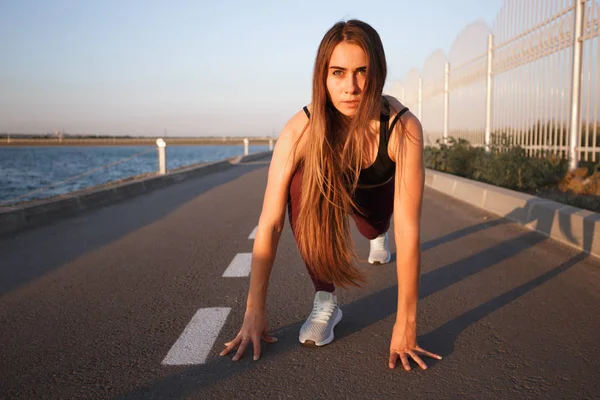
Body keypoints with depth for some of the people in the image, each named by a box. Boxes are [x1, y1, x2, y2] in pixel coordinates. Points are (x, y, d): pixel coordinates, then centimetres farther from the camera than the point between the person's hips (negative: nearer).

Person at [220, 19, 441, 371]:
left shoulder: (403, 128, -39)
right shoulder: (301, 130, -37)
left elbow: (409, 230, -40)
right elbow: (270, 223, -35)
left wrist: (406, 324, -39)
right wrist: (255, 311, -33)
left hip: (375, 191, 2)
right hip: (326, 188, -2)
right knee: (303, 184, -30)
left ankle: (379, 233, 41)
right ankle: (326, 300, -16)